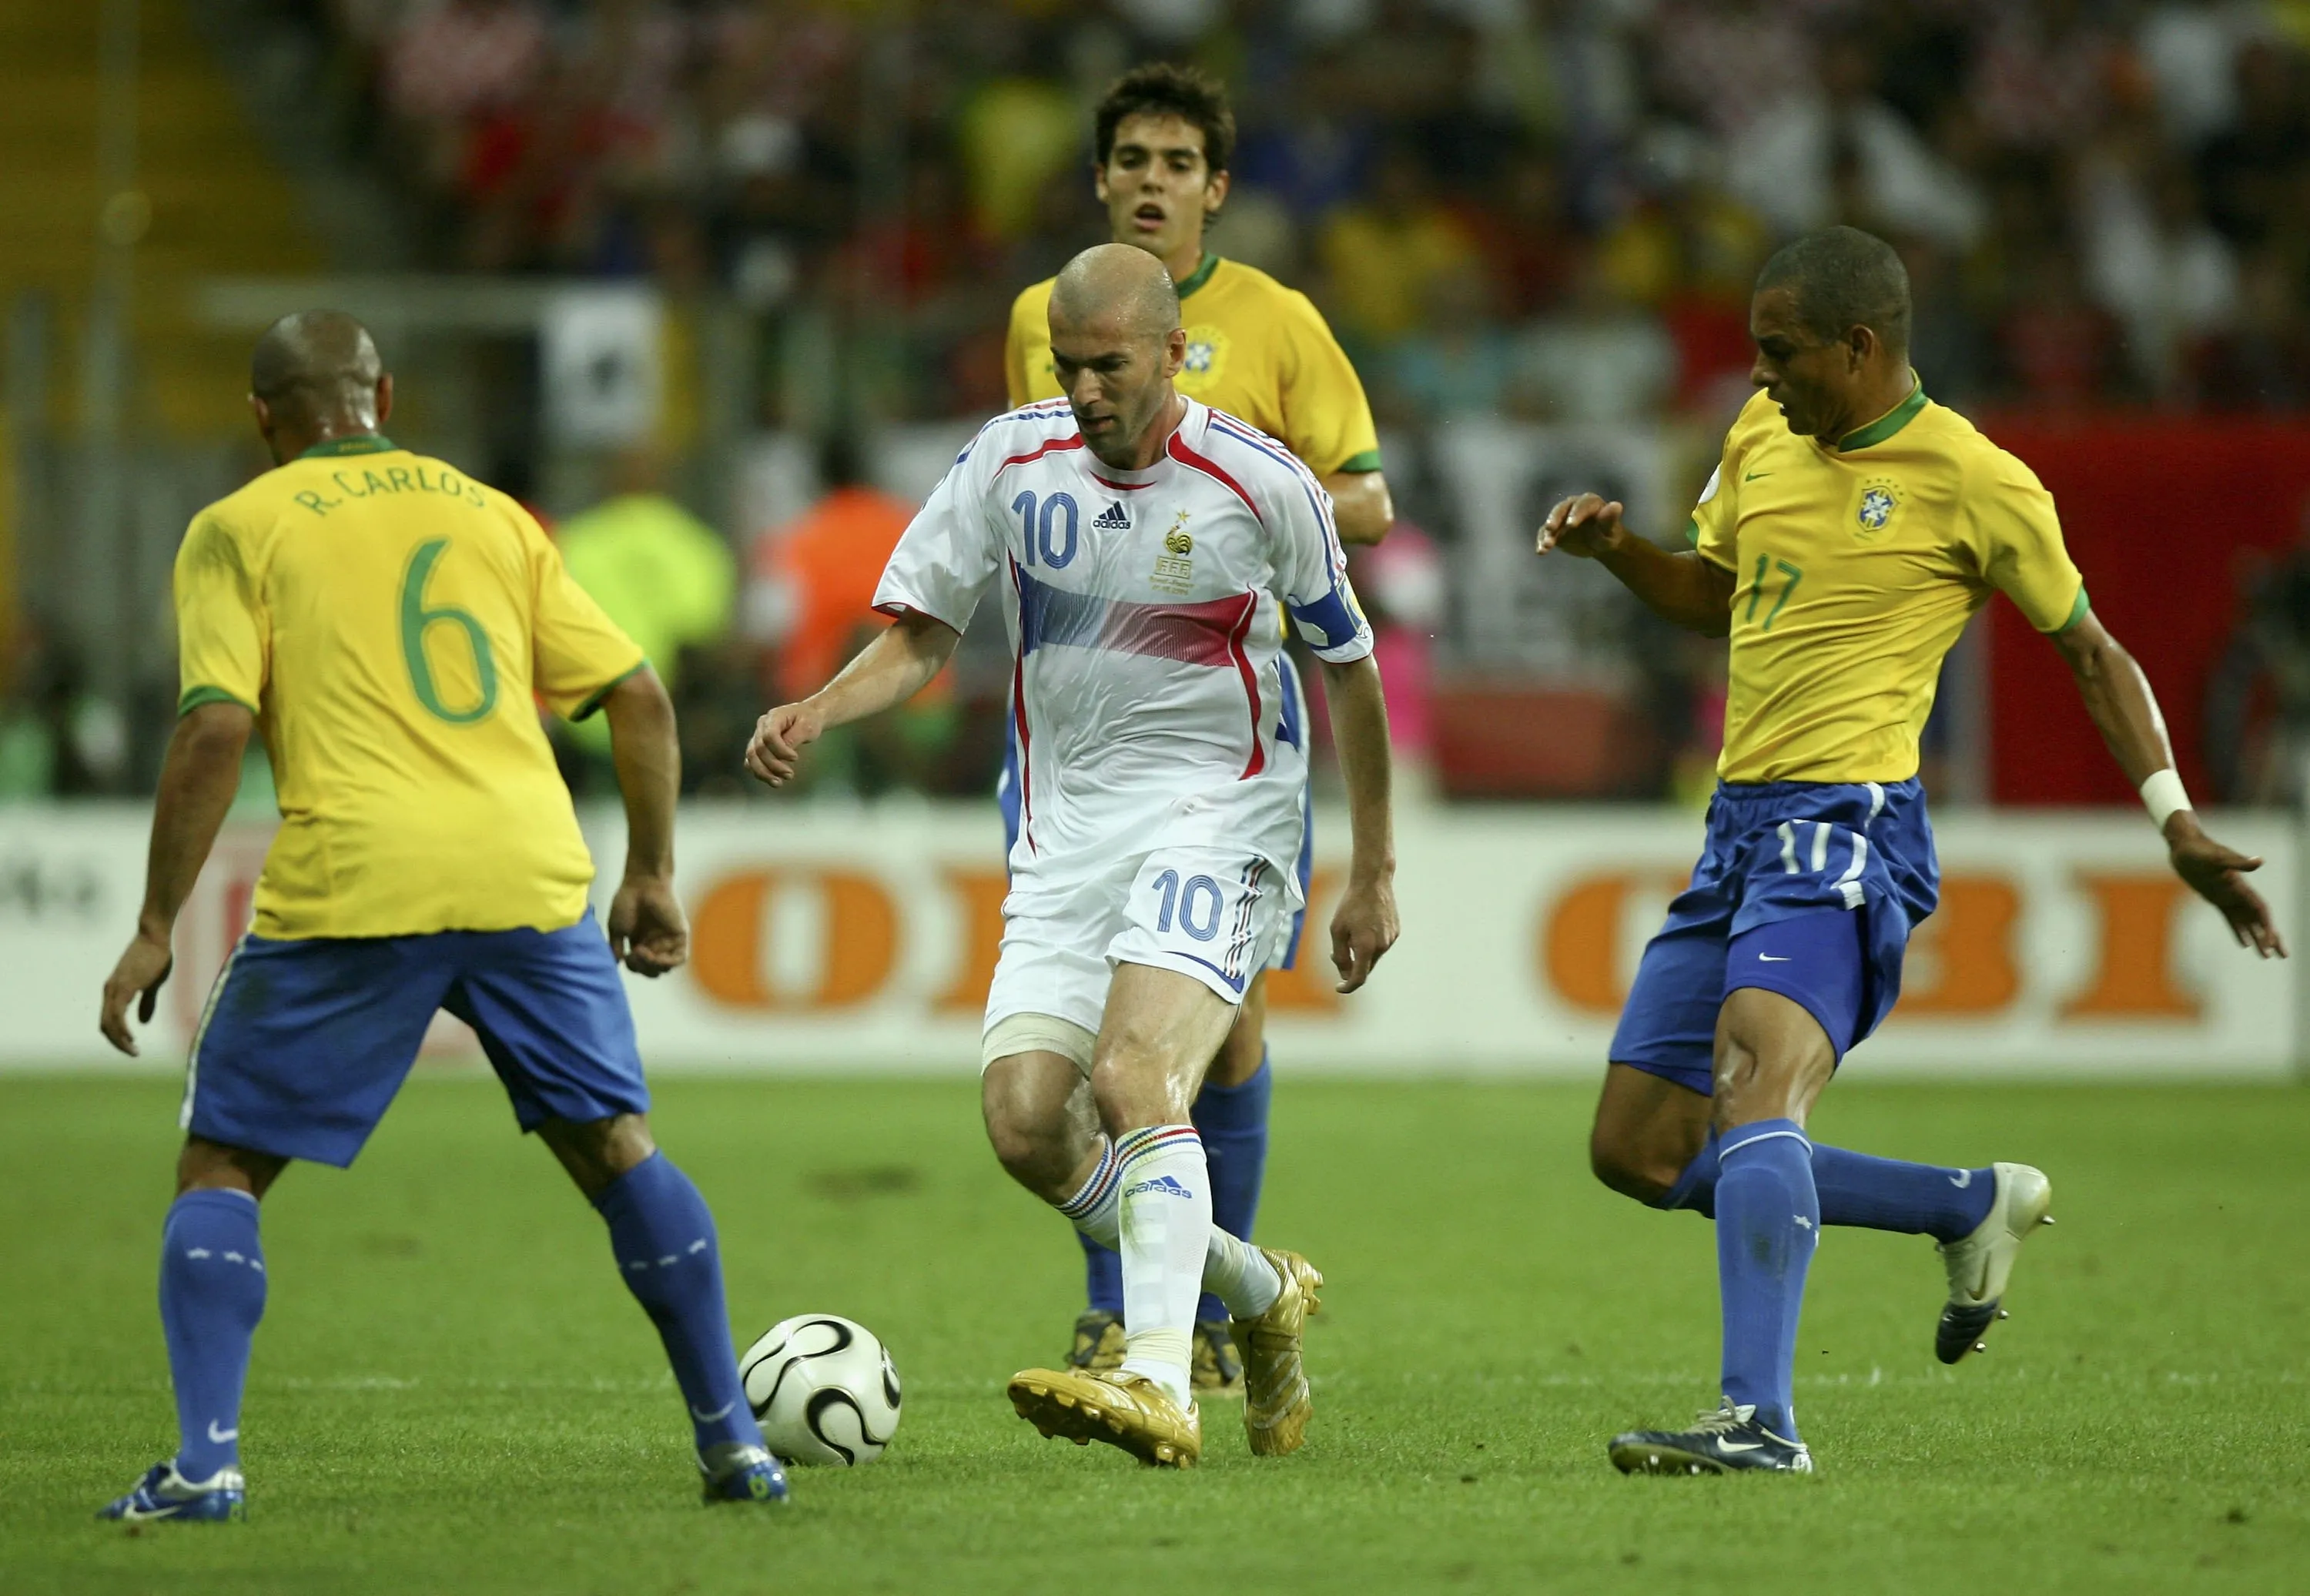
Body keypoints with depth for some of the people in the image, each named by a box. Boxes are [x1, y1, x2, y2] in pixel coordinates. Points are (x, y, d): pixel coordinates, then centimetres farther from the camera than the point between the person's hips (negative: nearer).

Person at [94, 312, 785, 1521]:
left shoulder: (239, 529, 8)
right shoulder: (488, 513, 20)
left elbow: (214, 729, -4)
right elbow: (638, 695, 15)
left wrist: (155, 929, -1)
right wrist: (651, 873, 23)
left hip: (349, 888, -3)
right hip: (529, 876, 3)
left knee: (220, 1170, 8)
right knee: (616, 1149, 16)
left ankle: (205, 1459, -6)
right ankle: (731, 1442, 15)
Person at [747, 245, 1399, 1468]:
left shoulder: (1261, 484, -9)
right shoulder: (1011, 460, 0)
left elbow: (1349, 667, 4)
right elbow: (921, 634, 7)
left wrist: (1374, 874, 8)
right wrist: (815, 712, -15)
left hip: (1217, 815, -5)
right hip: (1066, 827, 5)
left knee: (1133, 1075, -28)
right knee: (1024, 1122, -6)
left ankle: (1158, 1388, -38)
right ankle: (1259, 1294, 17)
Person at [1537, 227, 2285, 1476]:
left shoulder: (1975, 482, -6)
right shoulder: (1764, 436, 13)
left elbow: (2091, 652, 3)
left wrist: (2178, 823, -5)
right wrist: (1615, 548, 7)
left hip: (1847, 822, -8)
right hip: (1741, 818, 8)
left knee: (1755, 1087, -30)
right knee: (1639, 1153, 7)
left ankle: (1760, 1420, -38)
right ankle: (1978, 1208, 20)